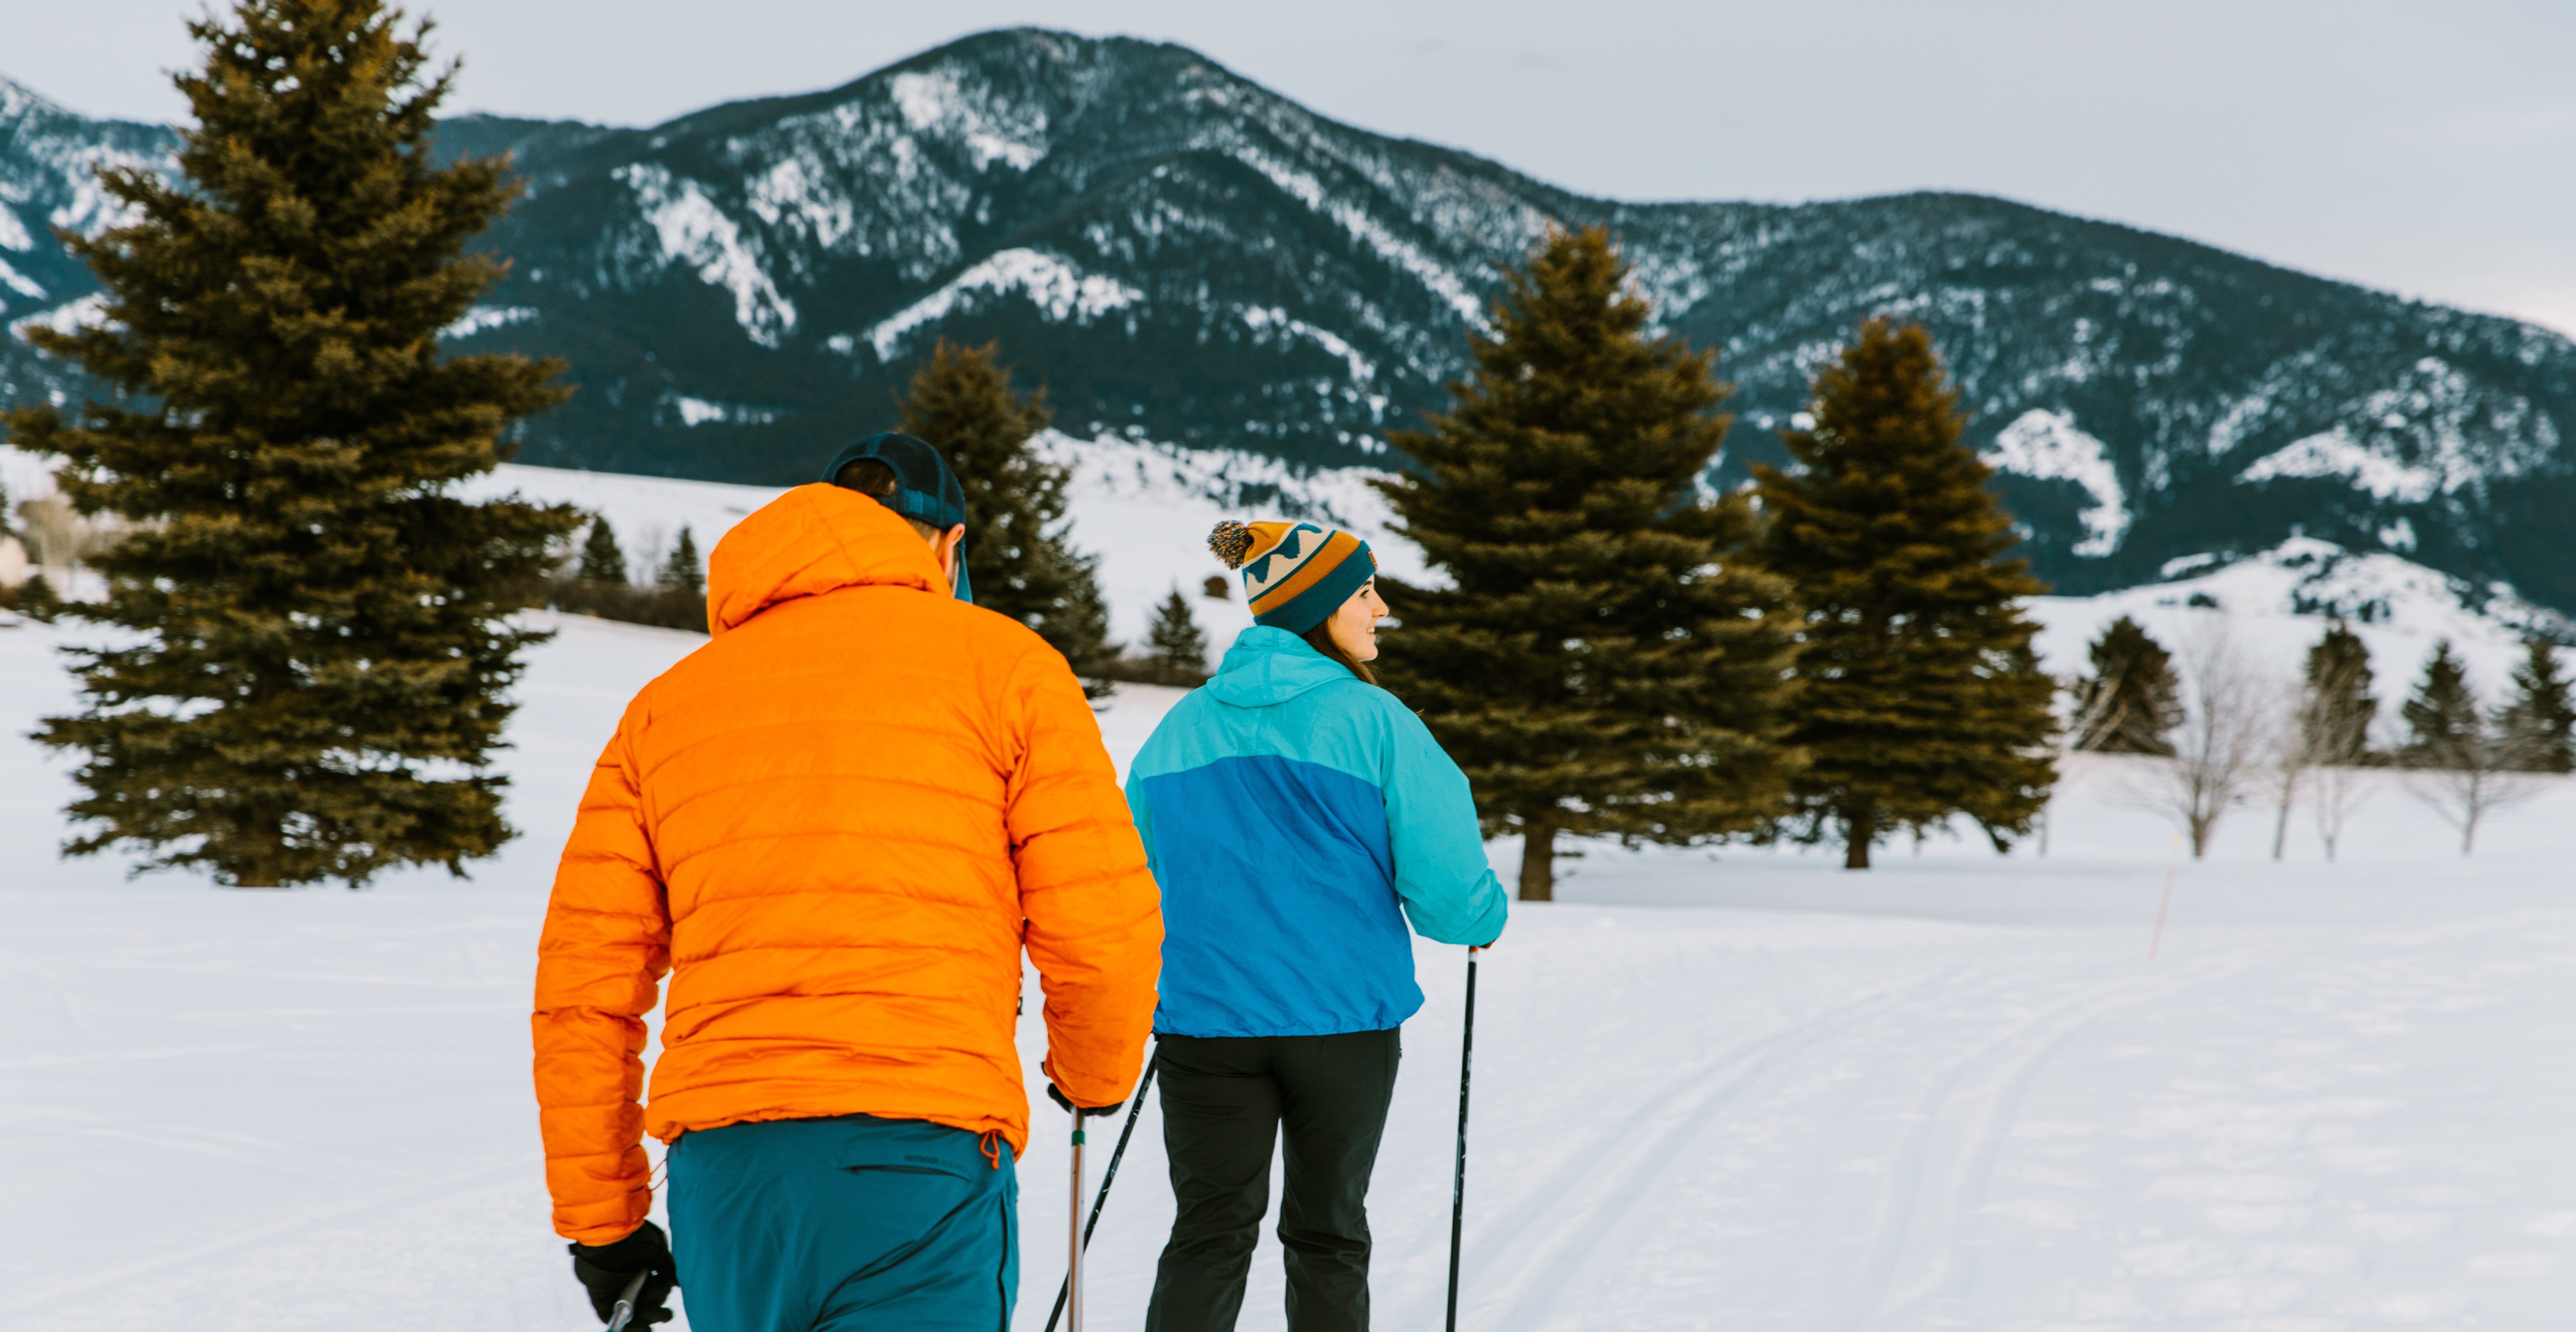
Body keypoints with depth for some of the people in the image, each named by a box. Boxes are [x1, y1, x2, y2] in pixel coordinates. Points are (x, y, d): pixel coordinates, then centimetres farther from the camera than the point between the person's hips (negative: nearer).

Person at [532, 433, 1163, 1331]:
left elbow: (582, 985, 13)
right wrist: (1094, 1077, 20)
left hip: (721, 1170, 5)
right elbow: (1101, 926, -1)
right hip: (920, 1156, -4)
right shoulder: (997, 660, 6)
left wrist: (600, 1219, 20)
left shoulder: (668, 701, 17)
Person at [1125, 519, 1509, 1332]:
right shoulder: (1373, 721, -8)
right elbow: (1446, 886, -10)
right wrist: (1485, 920, 12)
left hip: (1206, 1017, 2)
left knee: (1208, 1235, 7)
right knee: (1328, 1238, 12)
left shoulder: (1182, 727, 5)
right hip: (1345, 1019, -2)